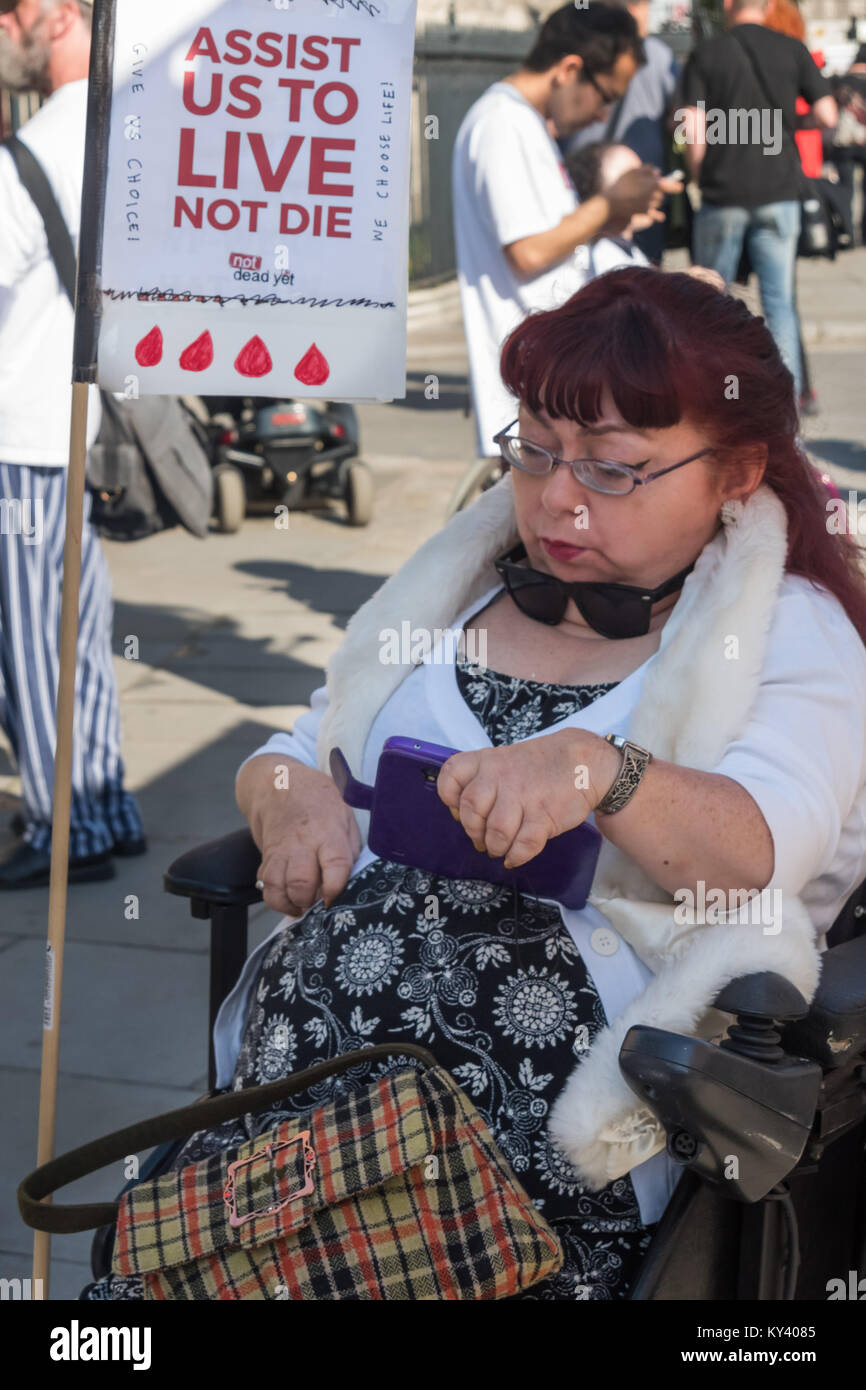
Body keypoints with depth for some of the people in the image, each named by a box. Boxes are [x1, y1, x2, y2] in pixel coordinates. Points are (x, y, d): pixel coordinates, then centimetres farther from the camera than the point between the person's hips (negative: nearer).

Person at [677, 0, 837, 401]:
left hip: (723, 194, -1)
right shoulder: (793, 51, 2)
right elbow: (827, 116, 1)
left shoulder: (706, 55, -3)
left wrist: (700, 179, 8)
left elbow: (692, 131, -8)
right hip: (779, 194, 1)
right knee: (780, 302, 3)